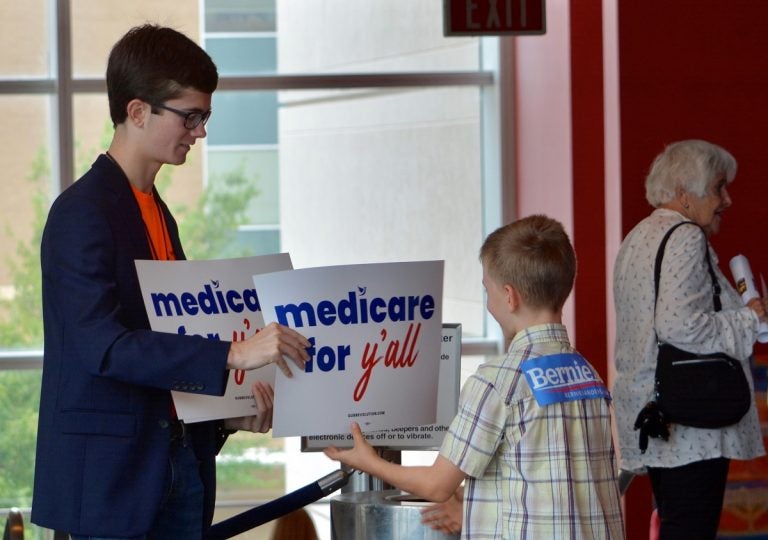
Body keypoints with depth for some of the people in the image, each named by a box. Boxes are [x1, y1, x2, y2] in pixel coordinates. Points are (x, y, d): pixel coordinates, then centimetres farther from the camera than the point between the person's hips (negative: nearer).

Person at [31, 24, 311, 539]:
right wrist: (232, 354, -30)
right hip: (110, 472, -9)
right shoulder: (82, 212, -12)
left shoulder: (157, 212, 17)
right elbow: (103, 346, -24)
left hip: (177, 461, 9)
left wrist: (227, 412, 4)